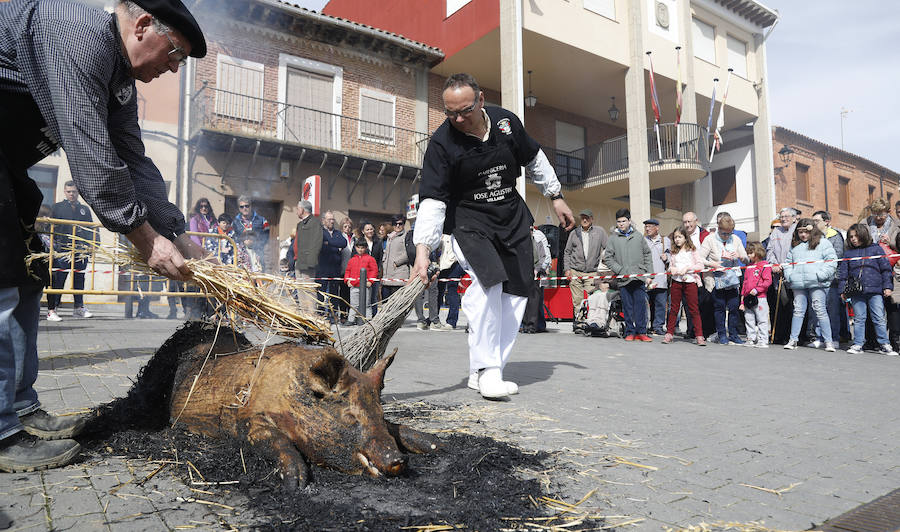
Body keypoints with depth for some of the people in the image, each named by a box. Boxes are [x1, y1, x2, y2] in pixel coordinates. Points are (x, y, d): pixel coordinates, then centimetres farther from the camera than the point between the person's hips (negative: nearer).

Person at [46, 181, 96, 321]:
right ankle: (51, 310, -3)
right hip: (62, 250, -3)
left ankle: (79, 308, 13)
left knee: (79, 279, 6)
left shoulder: (85, 209, 17)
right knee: (57, 280, -7)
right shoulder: (57, 207, 9)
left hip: (81, 251, 3)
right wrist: (53, 245, -4)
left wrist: (91, 245, 7)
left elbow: (91, 229, 20)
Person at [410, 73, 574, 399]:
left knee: (515, 293, -1)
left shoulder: (506, 121, -3)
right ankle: (485, 367, -16)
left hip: (513, 217, 5)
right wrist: (422, 252, -31)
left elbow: (535, 160, 14)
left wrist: (556, 197, 16)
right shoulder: (441, 143, -15)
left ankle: (485, 372, 7)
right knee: (488, 280, -27)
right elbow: (432, 201, -21)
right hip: (468, 219, -4)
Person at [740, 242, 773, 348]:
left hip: (760, 298, -7)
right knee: (749, 320, 10)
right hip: (748, 299, 7)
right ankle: (751, 339, 17)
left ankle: (763, 340, 2)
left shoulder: (765, 265, -3)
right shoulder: (748, 267, 17)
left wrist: (757, 289, -20)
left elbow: (768, 281, -10)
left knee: (762, 321, -2)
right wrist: (742, 301, 15)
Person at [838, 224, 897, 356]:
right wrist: (843, 290, 7)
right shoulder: (848, 252, 12)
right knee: (859, 319, 5)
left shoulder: (876, 249, 7)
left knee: (879, 319, 0)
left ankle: (885, 345, 9)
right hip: (856, 293, 2)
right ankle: (858, 344, 10)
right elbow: (843, 272, 12)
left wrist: (888, 286, -1)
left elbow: (885, 268, 5)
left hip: (875, 290, -1)